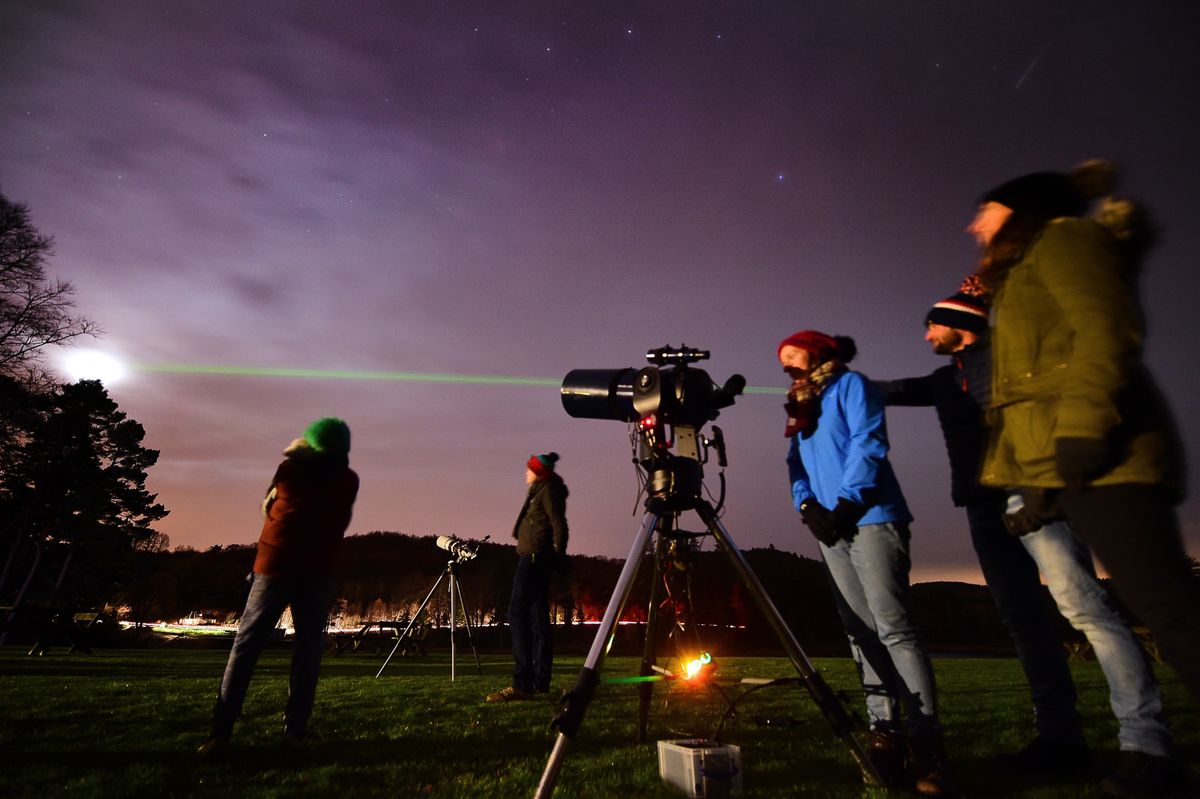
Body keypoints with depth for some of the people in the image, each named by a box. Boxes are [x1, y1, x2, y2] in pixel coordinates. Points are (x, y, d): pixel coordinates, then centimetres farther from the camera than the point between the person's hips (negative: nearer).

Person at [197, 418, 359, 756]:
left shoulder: (289, 468, 1)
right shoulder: (349, 480, 3)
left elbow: (267, 508, 15)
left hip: (276, 565, 0)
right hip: (318, 571, 1)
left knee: (246, 645, 5)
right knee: (308, 648, 7)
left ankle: (222, 729, 2)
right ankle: (295, 727, 5)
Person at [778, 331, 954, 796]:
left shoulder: (851, 385, 4)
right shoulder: (802, 407, 23)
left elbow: (869, 444, -8)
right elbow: (797, 462, 17)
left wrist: (847, 503, -13)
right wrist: (808, 506, -1)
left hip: (869, 519, -7)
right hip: (831, 528, 7)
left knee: (893, 627, -12)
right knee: (861, 633, 4)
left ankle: (924, 744, -8)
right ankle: (885, 733, 8)